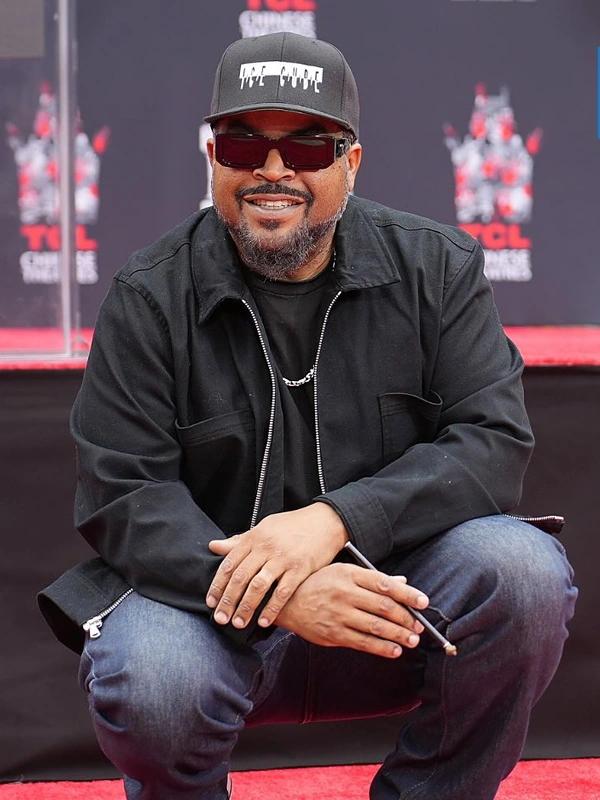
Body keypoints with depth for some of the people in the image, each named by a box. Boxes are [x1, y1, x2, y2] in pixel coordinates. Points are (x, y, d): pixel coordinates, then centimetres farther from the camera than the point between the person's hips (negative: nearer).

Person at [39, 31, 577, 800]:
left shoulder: (438, 267, 1)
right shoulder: (150, 297, -3)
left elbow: (493, 440, -9)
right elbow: (122, 496, -10)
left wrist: (335, 520, -26)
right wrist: (268, 592, -28)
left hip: (391, 595, 2)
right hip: (213, 600, -1)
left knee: (525, 571, -27)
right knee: (151, 682, -34)